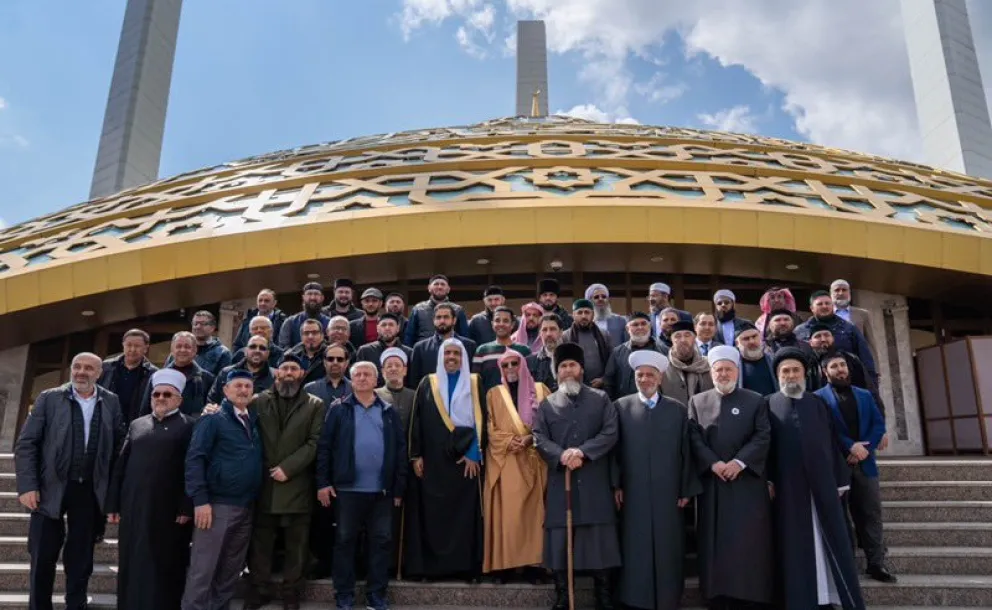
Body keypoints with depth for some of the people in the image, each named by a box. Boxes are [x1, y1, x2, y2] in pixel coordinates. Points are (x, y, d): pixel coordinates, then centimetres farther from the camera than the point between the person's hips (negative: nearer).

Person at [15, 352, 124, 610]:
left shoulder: (111, 402, 3)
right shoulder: (49, 398, -2)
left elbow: (118, 444, 6)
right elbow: (26, 445, -4)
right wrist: (27, 486, -12)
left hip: (89, 491, 1)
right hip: (51, 488, -1)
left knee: (80, 558, 10)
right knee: (43, 557, 7)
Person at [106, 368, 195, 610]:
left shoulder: (189, 426, -1)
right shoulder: (137, 425, 14)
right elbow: (120, 465, 13)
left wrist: (186, 508, -14)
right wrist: (113, 504, 8)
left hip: (168, 510, -4)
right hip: (134, 508, 5)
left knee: (163, 569, 3)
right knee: (132, 566, 12)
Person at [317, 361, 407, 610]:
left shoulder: (389, 412, 7)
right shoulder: (339, 410, 3)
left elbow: (400, 450, 7)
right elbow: (324, 447, 1)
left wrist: (399, 488, 2)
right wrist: (323, 482, -7)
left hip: (382, 490, 2)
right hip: (348, 488, -1)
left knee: (382, 542, 7)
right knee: (345, 541, 6)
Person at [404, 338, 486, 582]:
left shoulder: (474, 384, 6)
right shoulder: (427, 384, 9)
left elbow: (481, 420, 1)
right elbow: (416, 421, 6)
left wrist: (474, 453, -8)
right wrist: (416, 456, -1)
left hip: (466, 459, -1)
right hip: (433, 461, 1)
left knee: (466, 513, -1)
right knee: (432, 514, 1)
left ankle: (467, 566, 5)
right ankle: (430, 565, 8)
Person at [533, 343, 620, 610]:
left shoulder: (601, 399, 8)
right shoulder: (546, 404, 11)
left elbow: (610, 433, -4)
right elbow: (539, 438, 0)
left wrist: (583, 451, -17)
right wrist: (561, 455, -18)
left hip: (595, 482, -1)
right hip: (560, 482, 1)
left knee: (599, 539, 4)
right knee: (560, 540, 3)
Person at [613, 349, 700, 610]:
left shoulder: (677, 410, 6)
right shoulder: (621, 407, 3)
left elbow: (686, 452, 6)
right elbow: (615, 448, 1)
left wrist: (686, 490, 3)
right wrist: (615, 485, -4)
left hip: (668, 493, 1)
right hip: (633, 493, -1)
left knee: (667, 549, 7)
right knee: (635, 549, 4)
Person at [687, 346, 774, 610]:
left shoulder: (755, 401, 7)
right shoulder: (697, 402, 10)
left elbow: (763, 436, -3)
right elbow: (694, 438, 1)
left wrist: (739, 462, -14)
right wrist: (713, 464, -13)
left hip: (747, 480, -1)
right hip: (711, 482, 1)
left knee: (748, 540, -2)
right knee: (715, 540, 3)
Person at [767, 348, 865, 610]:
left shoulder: (818, 403, 12)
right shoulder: (769, 405, 5)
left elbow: (834, 442, 10)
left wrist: (841, 480, 5)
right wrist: (768, 480, -9)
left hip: (822, 482, 2)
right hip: (788, 486, -2)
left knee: (833, 542, 4)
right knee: (795, 546, 2)